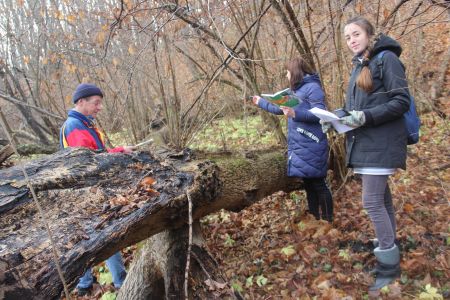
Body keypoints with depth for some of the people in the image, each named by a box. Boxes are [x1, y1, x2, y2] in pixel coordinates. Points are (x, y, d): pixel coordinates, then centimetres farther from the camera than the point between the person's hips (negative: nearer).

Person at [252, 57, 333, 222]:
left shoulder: (312, 87, -9)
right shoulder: (297, 90, 19)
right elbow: (281, 109, 30)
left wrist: (295, 113, -29)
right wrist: (261, 102, 38)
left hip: (310, 146, -9)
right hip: (299, 146, 9)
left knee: (318, 183, -6)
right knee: (308, 183, 13)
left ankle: (328, 222, 3)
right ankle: (314, 220, 23)